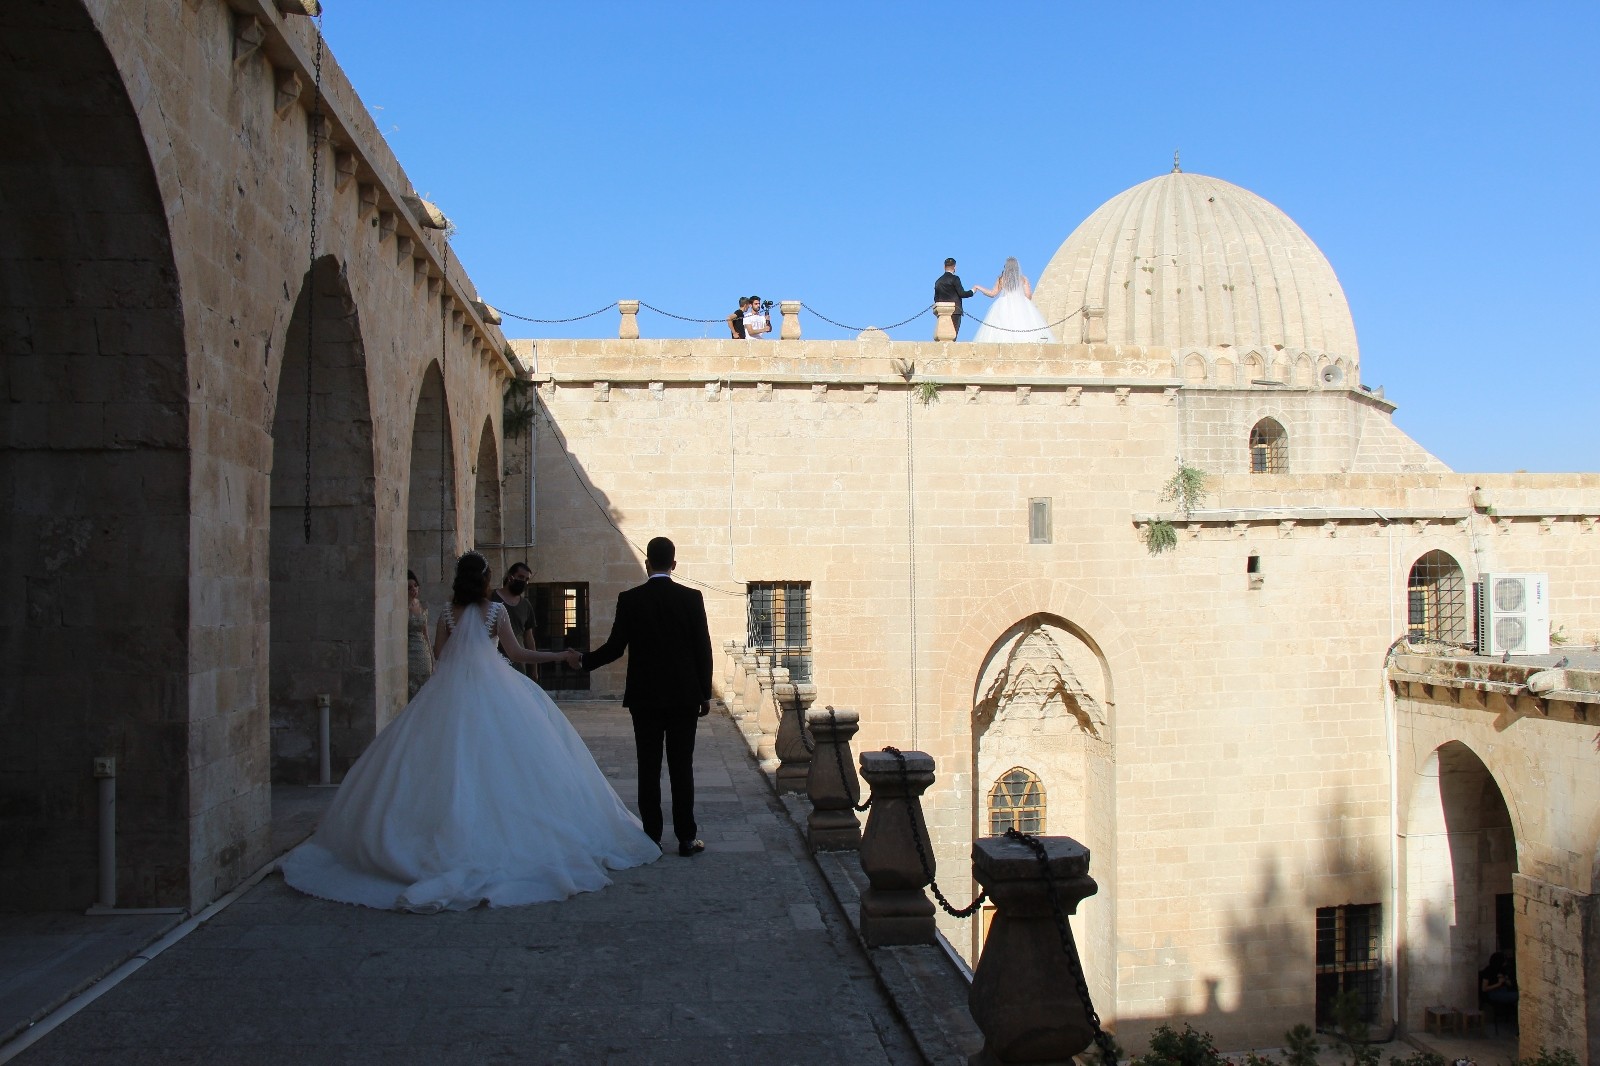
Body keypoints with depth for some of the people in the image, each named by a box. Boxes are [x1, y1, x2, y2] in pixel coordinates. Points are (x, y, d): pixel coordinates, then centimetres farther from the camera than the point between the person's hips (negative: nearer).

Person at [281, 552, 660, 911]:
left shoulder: (447, 612, 3)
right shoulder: (496, 610, -4)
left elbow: (438, 653, 10)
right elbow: (517, 653, -4)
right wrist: (561, 655, 3)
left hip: (449, 691, 3)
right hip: (492, 691, -3)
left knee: (448, 766, 6)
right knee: (496, 763, 2)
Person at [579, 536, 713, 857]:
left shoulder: (629, 600, -4)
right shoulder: (692, 598, -3)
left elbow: (615, 647, -3)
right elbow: (703, 649, -1)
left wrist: (584, 661, 14)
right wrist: (705, 694, 7)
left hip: (644, 698, 0)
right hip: (684, 696, 0)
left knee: (648, 769, 6)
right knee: (682, 768, 4)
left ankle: (652, 837, 10)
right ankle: (687, 838, 6)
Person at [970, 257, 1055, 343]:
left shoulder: (1001, 279, 4)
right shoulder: (1023, 279, 4)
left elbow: (992, 294, 11)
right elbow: (1028, 296, 1)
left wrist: (978, 287, 23)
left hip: (1004, 307, 0)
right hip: (1021, 307, 0)